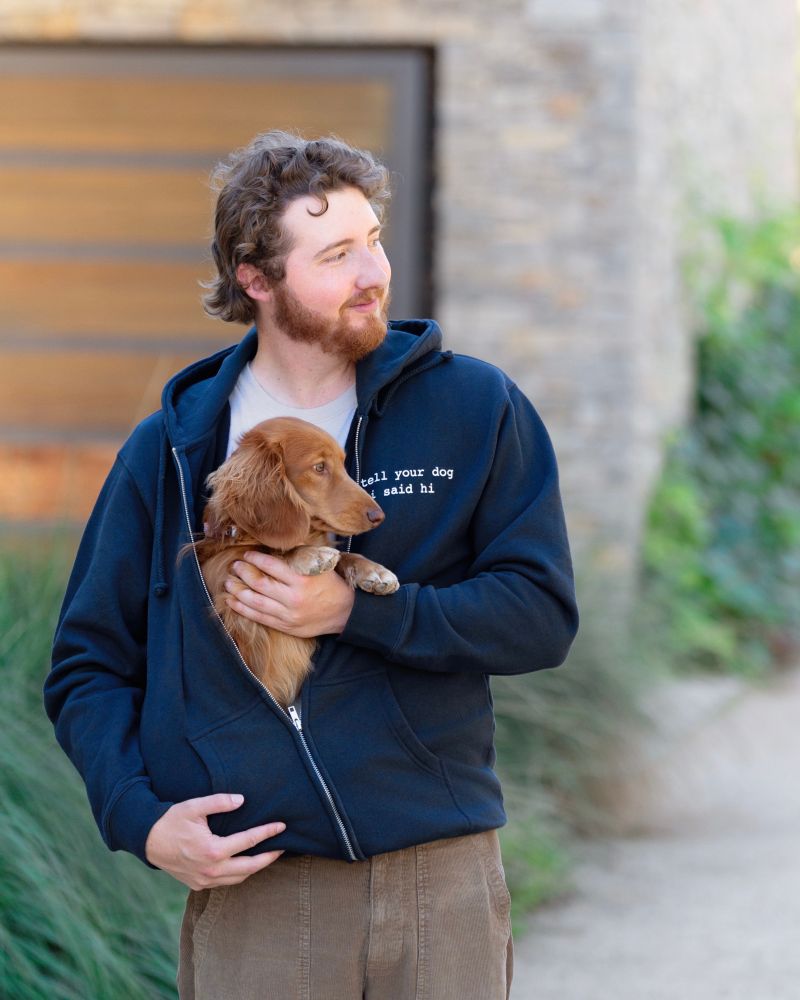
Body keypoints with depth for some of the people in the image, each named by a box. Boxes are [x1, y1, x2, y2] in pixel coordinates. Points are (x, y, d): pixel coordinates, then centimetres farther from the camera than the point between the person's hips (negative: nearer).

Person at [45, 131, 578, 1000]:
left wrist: (358, 611, -13)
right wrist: (140, 817, -6)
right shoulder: (172, 449, 5)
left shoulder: (477, 408, 4)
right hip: (250, 887, 0)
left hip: (441, 884, 0)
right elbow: (87, 666, 10)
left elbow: (542, 614, -2)